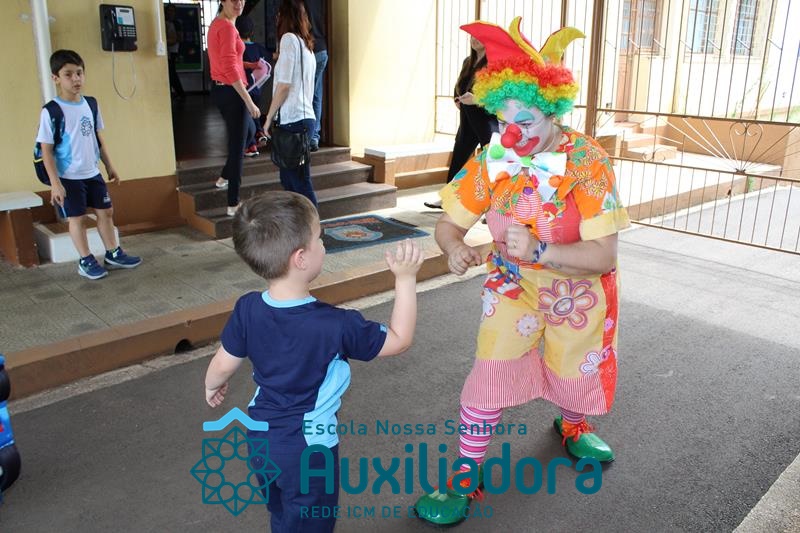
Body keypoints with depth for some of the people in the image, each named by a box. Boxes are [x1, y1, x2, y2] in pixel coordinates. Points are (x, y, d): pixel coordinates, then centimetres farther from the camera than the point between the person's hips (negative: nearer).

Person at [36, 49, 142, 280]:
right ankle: (86, 261, 17)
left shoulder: (90, 104, 2)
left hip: (93, 173, 6)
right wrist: (55, 183, -16)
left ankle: (113, 253, 26)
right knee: (77, 218, 4)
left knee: (106, 211, 12)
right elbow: (46, 150, -13)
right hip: (69, 178, -5)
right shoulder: (51, 112, -15)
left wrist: (110, 166, 14)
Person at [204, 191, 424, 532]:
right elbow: (399, 340, -16)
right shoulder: (335, 325, -28)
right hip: (308, 448, -5)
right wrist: (406, 278, -17)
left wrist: (213, 386, 22)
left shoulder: (247, 310, -15)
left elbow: (223, 365, -1)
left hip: (260, 437, 5)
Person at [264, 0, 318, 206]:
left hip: (292, 120, -9)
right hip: (305, 117, 9)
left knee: (300, 183, -7)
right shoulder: (307, 44, 19)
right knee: (289, 179, 12)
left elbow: (284, 85, -12)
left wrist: (269, 118, -7)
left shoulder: (289, 38, -6)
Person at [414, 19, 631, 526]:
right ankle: (468, 479, 9)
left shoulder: (588, 161, -28)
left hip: (578, 285, -1)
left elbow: (605, 256, -30)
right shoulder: (491, 160, -19)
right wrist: (455, 247, -34)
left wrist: (540, 251, -46)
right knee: (491, 370, -11)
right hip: (515, 283, 1)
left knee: (575, 370, 19)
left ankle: (573, 425, 56)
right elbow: (449, 221, -10)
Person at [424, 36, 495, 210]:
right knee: (458, 159, 12)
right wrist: (457, 99, 3)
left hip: (489, 119, -8)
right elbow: (459, 86, 23)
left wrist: (476, 99, -26)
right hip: (467, 121, 8)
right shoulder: (468, 61, 13)